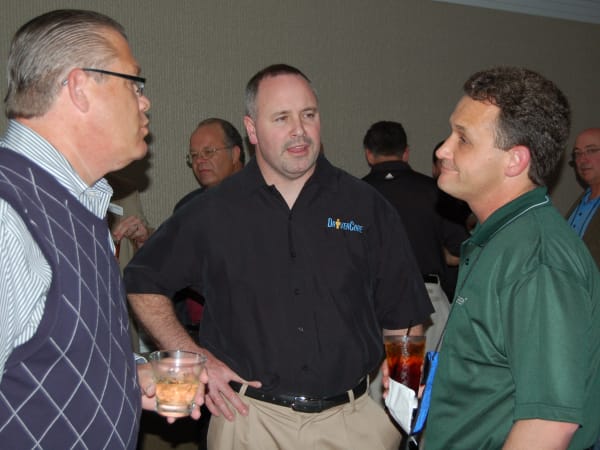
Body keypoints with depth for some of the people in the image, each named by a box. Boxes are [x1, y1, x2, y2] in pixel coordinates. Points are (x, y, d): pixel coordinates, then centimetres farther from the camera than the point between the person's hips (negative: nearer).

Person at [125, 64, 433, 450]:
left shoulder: (367, 207, 0)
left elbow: (404, 321, 4)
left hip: (354, 419, 1)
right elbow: (143, 283, 8)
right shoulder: (212, 213, -2)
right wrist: (192, 357, -1)